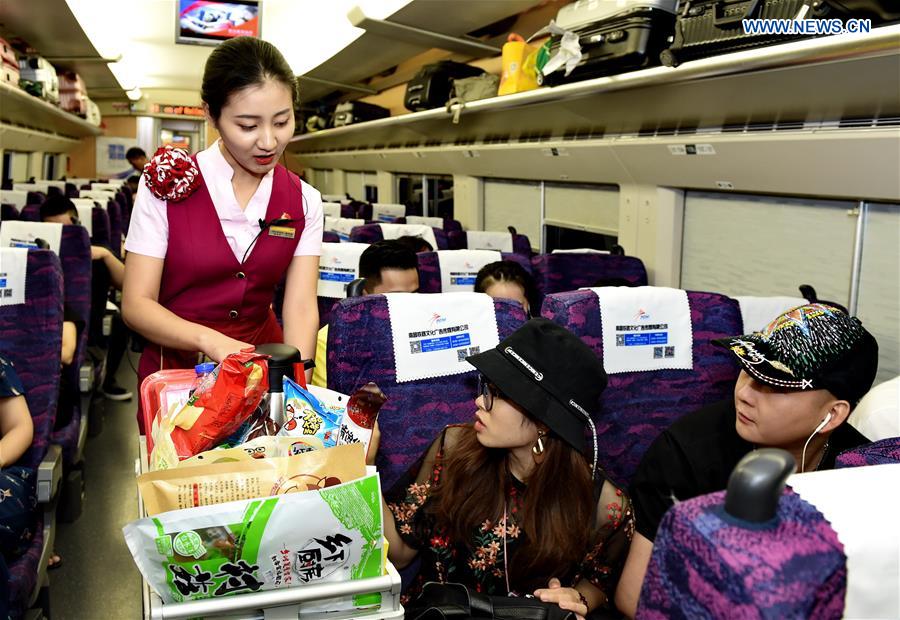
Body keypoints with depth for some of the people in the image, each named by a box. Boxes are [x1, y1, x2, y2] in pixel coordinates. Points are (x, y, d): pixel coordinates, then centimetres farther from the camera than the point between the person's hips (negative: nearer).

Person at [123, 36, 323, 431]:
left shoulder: (303, 202, 1)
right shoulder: (167, 185, -6)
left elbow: (301, 306, -5)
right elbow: (136, 304, -8)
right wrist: (211, 341, -26)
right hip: (176, 370, -1)